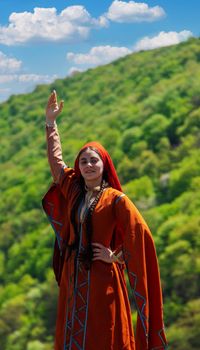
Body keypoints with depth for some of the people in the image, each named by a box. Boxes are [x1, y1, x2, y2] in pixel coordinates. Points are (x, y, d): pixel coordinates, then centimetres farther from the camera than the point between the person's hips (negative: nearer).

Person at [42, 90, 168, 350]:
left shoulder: (115, 199, -8)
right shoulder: (73, 190, 8)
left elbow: (140, 235, -14)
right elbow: (56, 159, 18)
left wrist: (116, 257, -10)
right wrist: (51, 121, 18)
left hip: (102, 279, -6)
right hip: (73, 277, 6)